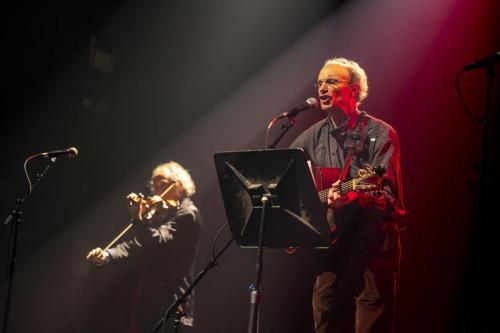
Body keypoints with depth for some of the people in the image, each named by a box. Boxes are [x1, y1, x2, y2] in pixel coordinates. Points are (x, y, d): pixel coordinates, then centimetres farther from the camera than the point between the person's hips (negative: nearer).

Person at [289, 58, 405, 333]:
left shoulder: (380, 134, -5)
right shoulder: (313, 137, 11)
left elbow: (388, 197, -14)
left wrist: (353, 198, -32)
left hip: (372, 245, -5)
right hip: (329, 245, 5)